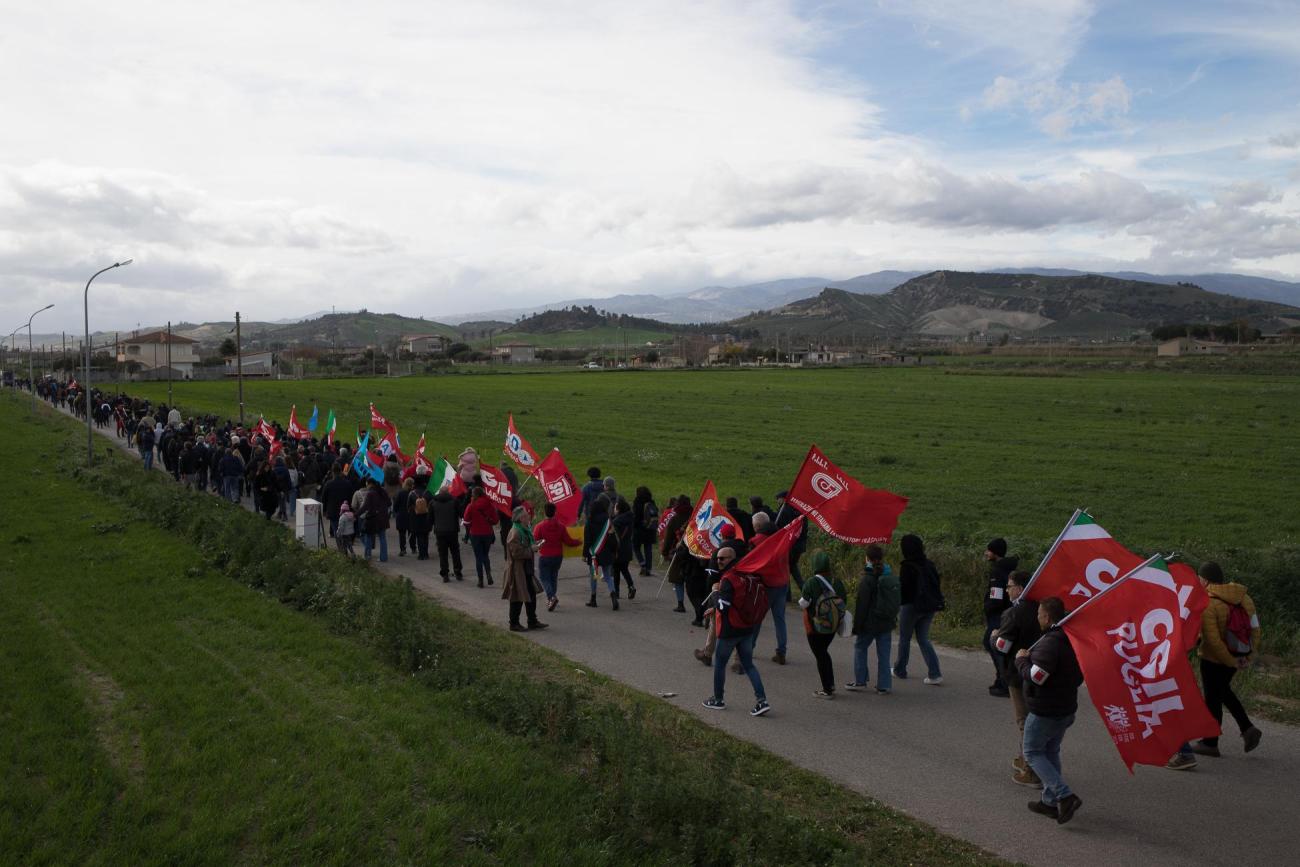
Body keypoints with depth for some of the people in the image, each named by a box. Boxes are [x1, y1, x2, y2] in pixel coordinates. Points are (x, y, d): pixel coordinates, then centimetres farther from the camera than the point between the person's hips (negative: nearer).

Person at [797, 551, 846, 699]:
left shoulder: (811, 583, -18)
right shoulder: (837, 582, -4)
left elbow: (803, 604, -16)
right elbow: (843, 603, 0)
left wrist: (801, 598, 5)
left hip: (815, 627, -5)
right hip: (832, 626, 5)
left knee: (820, 655, 6)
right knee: (824, 652, 24)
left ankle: (827, 690, 7)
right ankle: (830, 684, 24)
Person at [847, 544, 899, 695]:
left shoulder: (868, 579, -17)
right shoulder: (891, 577, 3)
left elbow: (861, 605, -15)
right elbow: (895, 602, 11)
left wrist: (856, 625, -9)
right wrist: (894, 619, 20)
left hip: (870, 622, -5)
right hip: (887, 623, 5)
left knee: (860, 648, 13)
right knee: (883, 653, 10)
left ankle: (860, 681, 15)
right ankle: (884, 685, 11)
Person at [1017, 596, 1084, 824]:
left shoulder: (1049, 643, -25)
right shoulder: (1072, 640, 7)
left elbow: (1035, 677, -27)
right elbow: (1080, 675, 16)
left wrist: (1022, 660, -12)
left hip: (1044, 711, -9)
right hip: (1066, 708, 9)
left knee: (1033, 752, 4)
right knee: (1051, 752, 20)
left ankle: (1065, 795, -7)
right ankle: (1050, 801, 25)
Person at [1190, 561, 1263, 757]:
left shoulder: (1207, 604, -22)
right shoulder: (1244, 598, 1)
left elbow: (1213, 640, -25)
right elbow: (1254, 627, 3)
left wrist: (1231, 661, -14)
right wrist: (1248, 656, 7)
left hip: (1214, 660, -7)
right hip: (1238, 655, 7)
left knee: (1212, 698, 7)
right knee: (1222, 690, 27)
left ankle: (1210, 744, 19)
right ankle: (1248, 729, 18)